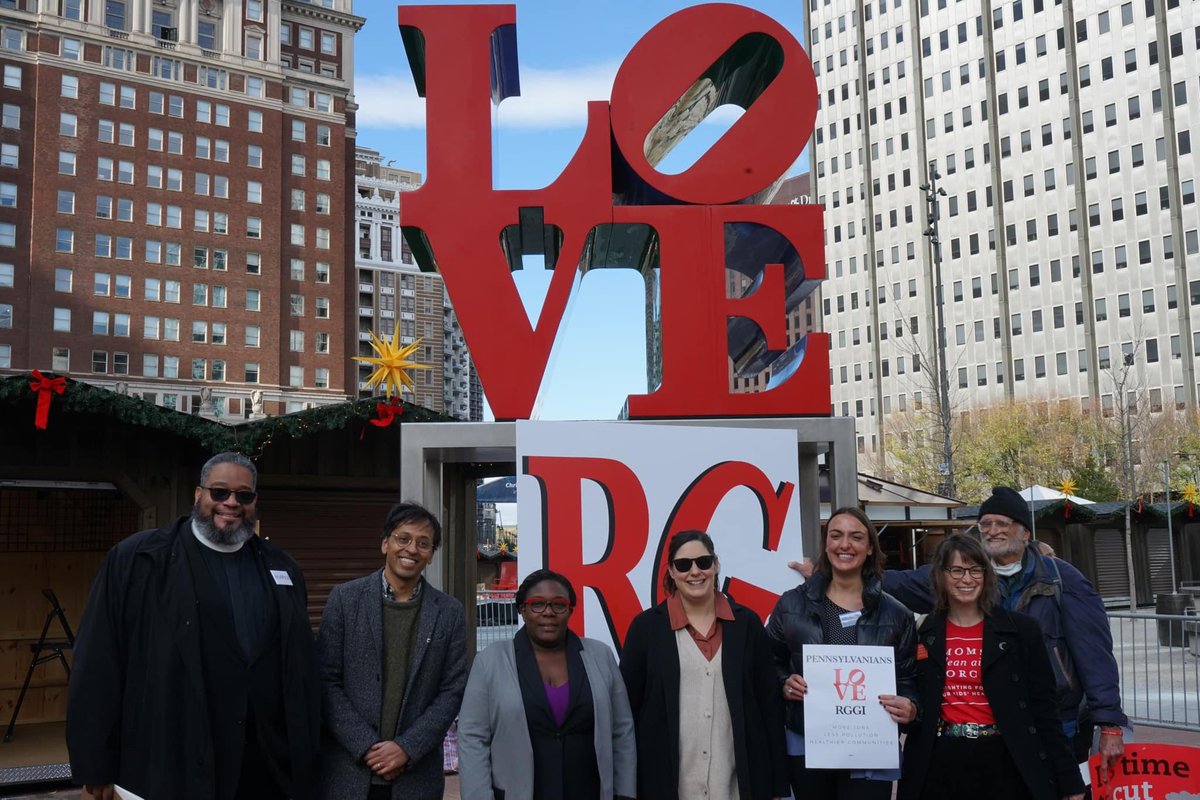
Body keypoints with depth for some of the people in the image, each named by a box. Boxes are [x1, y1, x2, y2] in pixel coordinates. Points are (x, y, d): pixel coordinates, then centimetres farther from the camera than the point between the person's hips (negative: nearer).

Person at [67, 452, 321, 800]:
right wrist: (97, 766, -6)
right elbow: (98, 668, -5)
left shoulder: (280, 568, 11)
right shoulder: (137, 560, -3)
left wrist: (305, 752, 11)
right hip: (172, 770, -4)